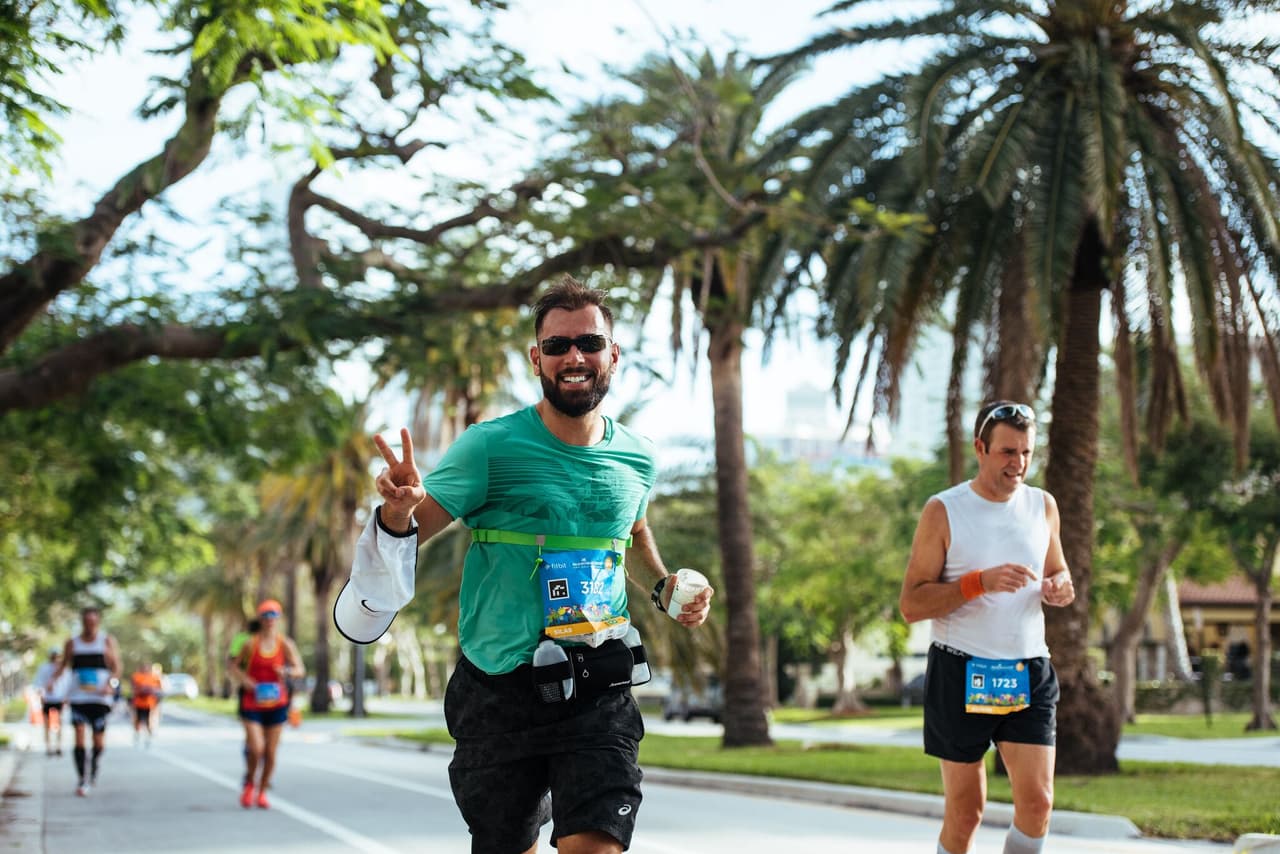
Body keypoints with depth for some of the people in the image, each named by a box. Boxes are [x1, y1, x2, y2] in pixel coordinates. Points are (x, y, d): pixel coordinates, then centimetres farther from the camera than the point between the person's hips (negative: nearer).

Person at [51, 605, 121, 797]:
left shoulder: (107, 641, 5)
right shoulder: (72, 643, 9)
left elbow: (116, 667, 1)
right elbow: (64, 665, 15)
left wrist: (111, 684, -17)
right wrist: (53, 679, -4)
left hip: (100, 697, 0)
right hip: (78, 697, 0)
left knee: (99, 742, 3)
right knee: (79, 736, -13)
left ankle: (94, 769, 33)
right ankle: (82, 780, -9)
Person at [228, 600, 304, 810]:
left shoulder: (285, 644, -1)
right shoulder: (250, 644, -3)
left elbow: (300, 670, -5)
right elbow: (235, 666, 7)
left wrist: (287, 671, -26)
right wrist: (244, 680, -11)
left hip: (276, 704, 1)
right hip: (253, 704, -1)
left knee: (270, 752, 5)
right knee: (256, 748, -14)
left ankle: (262, 792, 23)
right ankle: (249, 783, 13)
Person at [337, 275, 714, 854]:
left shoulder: (636, 460, 5)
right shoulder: (490, 447, -9)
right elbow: (404, 534, -12)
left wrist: (665, 585, 11)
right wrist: (398, 511, -34)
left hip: (598, 696, 2)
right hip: (499, 693, -2)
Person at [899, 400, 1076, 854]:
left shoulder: (1043, 506, 7)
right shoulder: (943, 511, -6)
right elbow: (911, 604, -9)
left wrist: (1060, 588, -3)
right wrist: (980, 582, -22)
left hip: (1030, 675, 3)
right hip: (961, 674, -3)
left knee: (1037, 801, -6)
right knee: (965, 810, 2)